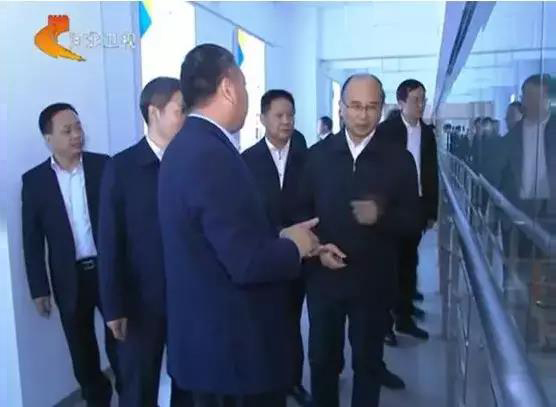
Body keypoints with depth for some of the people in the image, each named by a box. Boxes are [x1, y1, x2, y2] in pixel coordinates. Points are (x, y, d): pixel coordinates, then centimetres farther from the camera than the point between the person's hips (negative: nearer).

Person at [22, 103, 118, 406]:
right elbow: (32, 240, 1)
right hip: (69, 277, 1)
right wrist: (39, 289, 0)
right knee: (82, 350, 14)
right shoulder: (34, 180, -1)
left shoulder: (104, 166, -4)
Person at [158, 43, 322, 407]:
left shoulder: (187, 145, 6)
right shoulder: (213, 155, -25)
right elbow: (247, 264, -28)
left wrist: (280, 239, 4)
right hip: (234, 346, -9)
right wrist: (294, 246, -11)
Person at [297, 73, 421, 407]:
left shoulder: (399, 159, -4)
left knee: (368, 363, 15)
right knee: (322, 360, 15)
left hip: (373, 281, -1)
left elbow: (414, 222, -2)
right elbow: (303, 210, 4)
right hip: (324, 277, 1)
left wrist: (382, 215, -22)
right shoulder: (318, 154, 1)